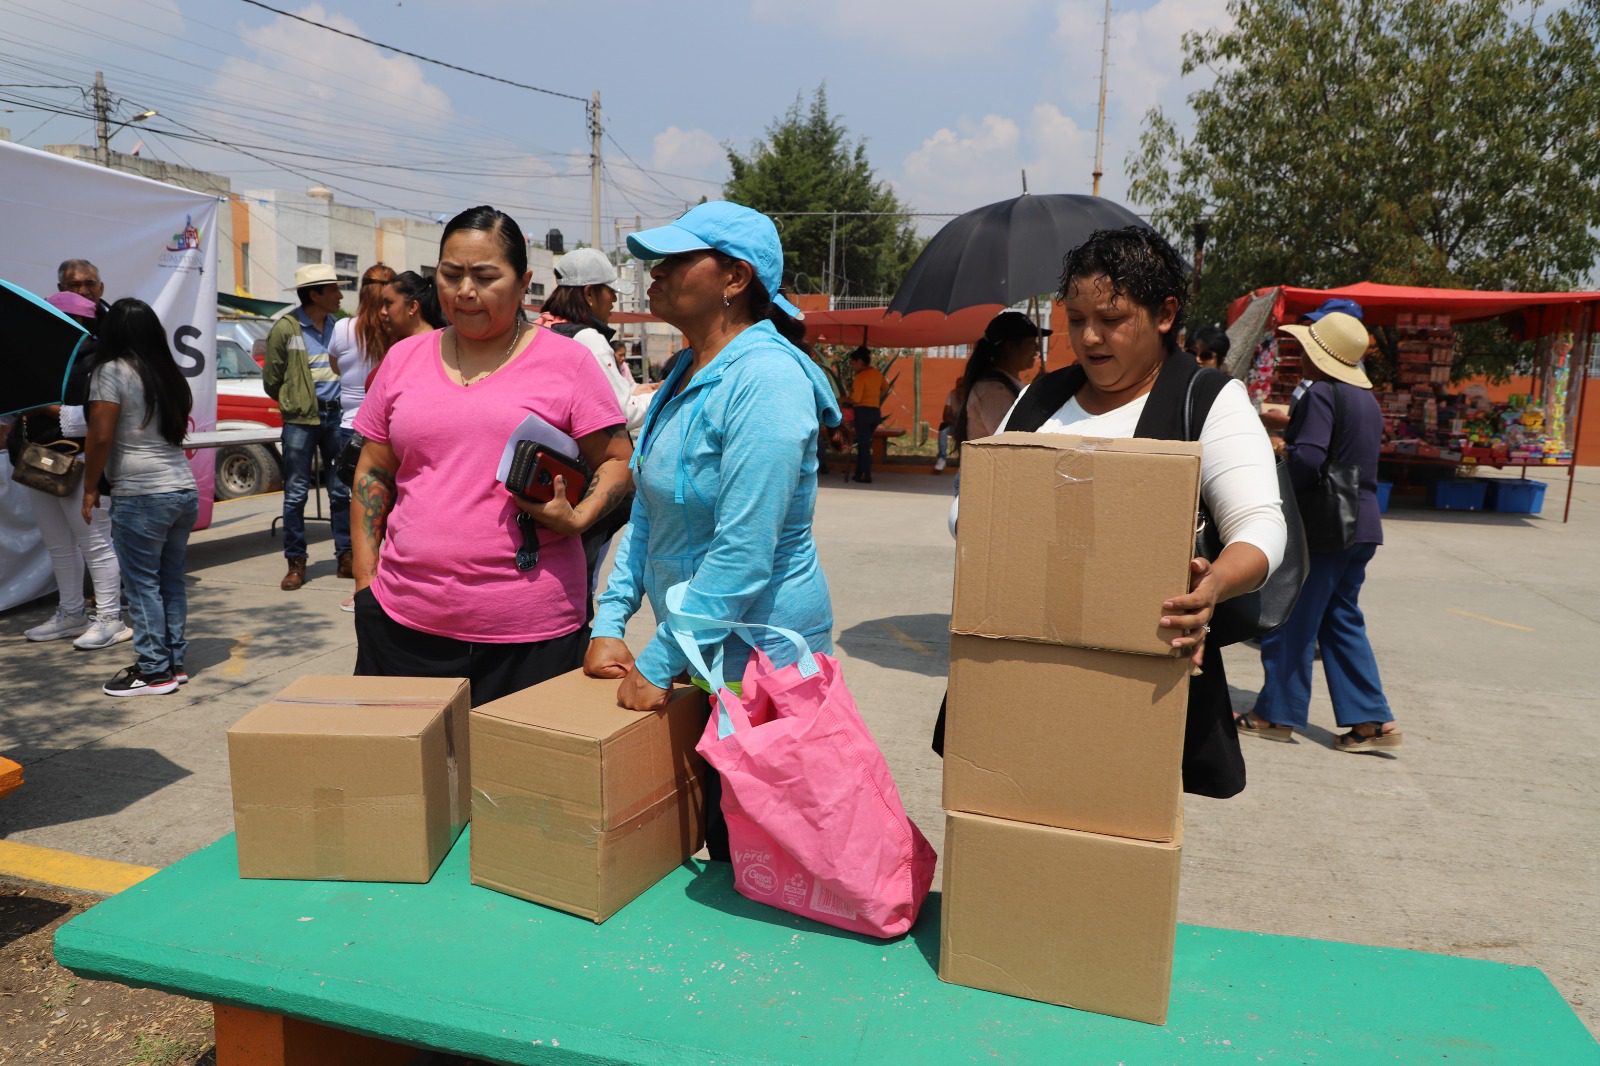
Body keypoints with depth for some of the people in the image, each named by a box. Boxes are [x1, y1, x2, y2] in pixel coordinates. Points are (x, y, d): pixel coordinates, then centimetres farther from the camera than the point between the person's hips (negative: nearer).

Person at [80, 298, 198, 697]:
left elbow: (101, 436, -10)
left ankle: (154, 671, 5)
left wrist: (90, 488, -2)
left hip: (140, 495, -7)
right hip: (184, 488, 7)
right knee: (171, 580, 13)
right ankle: (175, 661, 19)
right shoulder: (171, 373, 13)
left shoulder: (112, 371, -7)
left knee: (143, 583, 1)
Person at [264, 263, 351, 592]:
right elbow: (271, 380, 2)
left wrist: (336, 402, 5)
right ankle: (296, 563, 10)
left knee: (342, 490, 7)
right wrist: (295, 402, 9)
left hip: (335, 415, 3)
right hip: (300, 420, -3)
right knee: (296, 493, 1)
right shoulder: (285, 328, -5)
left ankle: (345, 557, 16)